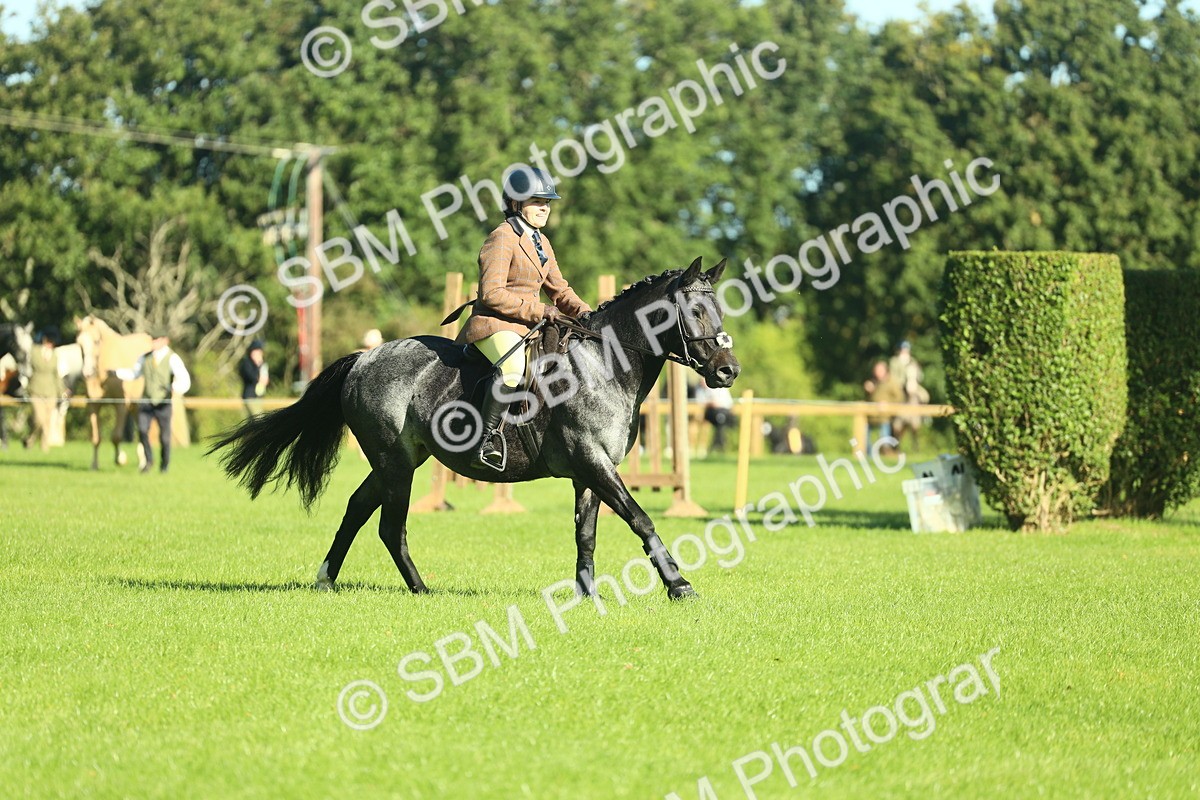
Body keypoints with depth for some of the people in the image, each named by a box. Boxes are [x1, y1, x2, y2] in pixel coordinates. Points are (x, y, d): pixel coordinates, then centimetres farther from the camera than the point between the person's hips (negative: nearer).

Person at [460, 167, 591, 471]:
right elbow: (492, 293, -19)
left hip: (528, 328, 10)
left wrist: (582, 311, 2)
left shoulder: (540, 242, 17)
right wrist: (539, 309, -19)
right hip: (493, 324, -10)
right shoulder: (502, 238, -11)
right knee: (513, 366, -39)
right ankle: (487, 442, -34)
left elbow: (559, 289, 21)